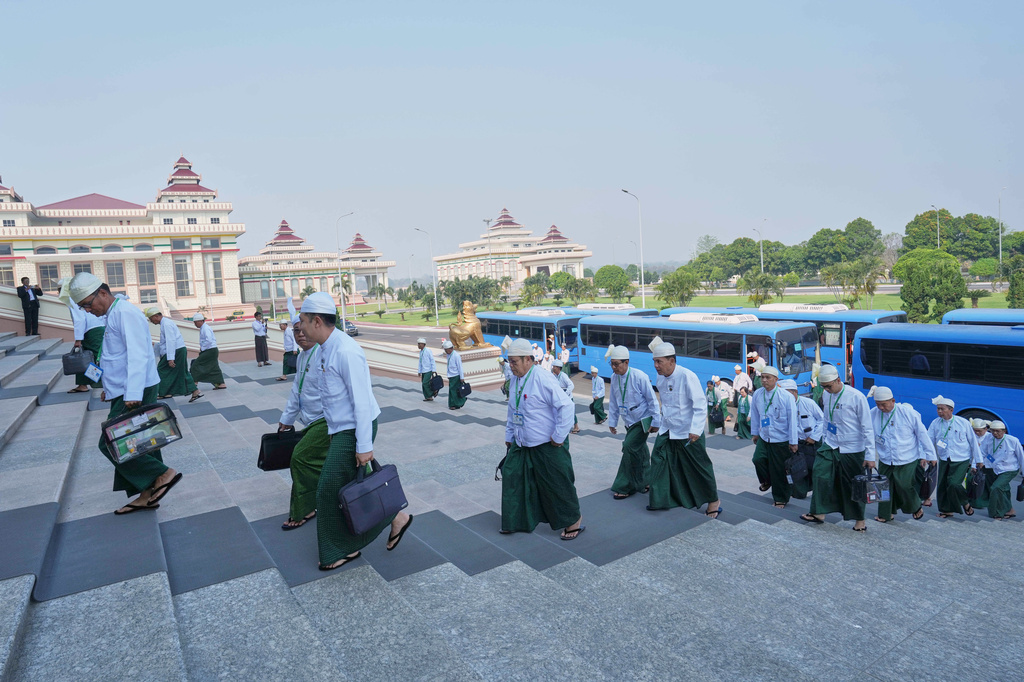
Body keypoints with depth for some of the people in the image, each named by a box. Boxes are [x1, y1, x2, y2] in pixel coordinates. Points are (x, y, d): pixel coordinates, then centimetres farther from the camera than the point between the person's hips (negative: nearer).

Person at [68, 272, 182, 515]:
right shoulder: (113, 315, 17)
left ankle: (163, 474, -4)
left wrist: (133, 394, -30)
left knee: (110, 444, -8)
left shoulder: (125, 313, -14)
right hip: (124, 393, 10)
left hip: (134, 394, -10)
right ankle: (147, 495, 17)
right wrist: (110, 387, 23)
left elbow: (138, 355, -24)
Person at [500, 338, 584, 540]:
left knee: (557, 483, 5)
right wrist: (509, 435, 19)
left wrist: (559, 437, -21)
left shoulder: (543, 379, -23)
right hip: (521, 444, 8)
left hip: (547, 446, -8)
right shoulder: (515, 380, 5)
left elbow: (566, 406, -26)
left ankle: (574, 521, 26)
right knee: (512, 477, 9)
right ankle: (515, 521, 27)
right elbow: (512, 410, 18)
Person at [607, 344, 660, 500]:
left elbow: (652, 399, -13)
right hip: (629, 422, 6)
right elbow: (613, 402, 9)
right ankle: (644, 482, 31)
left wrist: (656, 421, -10)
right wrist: (612, 421, 12)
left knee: (629, 446, -17)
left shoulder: (639, 377, -20)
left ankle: (625, 487, -7)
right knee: (640, 452, 15)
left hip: (643, 420, -6)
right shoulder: (614, 378, -2)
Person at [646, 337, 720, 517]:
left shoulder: (687, 376, -22)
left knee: (699, 467, 6)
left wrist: (695, 430, -31)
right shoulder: (660, 377, 0)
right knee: (658, 460, 6)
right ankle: (659, 499, 22)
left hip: (688, 433, -7)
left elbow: (699, 406, -24)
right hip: (667, 431, 7)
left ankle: (713, 501, 26)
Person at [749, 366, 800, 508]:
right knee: (758, 459, -11)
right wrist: (754, 432, 17)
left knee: (779, 470, 2)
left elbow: (792, 419, -10)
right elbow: (755, 415, 11)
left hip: (781, 439, -4)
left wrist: (793, 442, -8)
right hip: (763, 437, 4)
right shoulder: (757, 394, -3)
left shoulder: (786, 396, -15)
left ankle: (781, 499, 24)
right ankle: (767, 480, 24)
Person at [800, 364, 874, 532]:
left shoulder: (856, 397, -17)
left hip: (852, 450, -5)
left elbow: (867, 428, -15)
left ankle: (859, 520, 25)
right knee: (820, 475, 0)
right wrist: (824, 438, 16)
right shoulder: (827, 395, 0)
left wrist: (870, 455, -16)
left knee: (854, 485, 6)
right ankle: (819, 513, 14)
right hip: (829, 447, 5)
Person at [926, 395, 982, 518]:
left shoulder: (963, 423, -6)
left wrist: (976, 463, 4)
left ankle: (965, 503, 12)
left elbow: (973, 443, 2)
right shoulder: (935, 424, -1)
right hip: (944, 461, 3)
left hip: (961, 461, -3)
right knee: (942, 485, 4)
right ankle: (947, 510, 24)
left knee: (953, 484, -17)